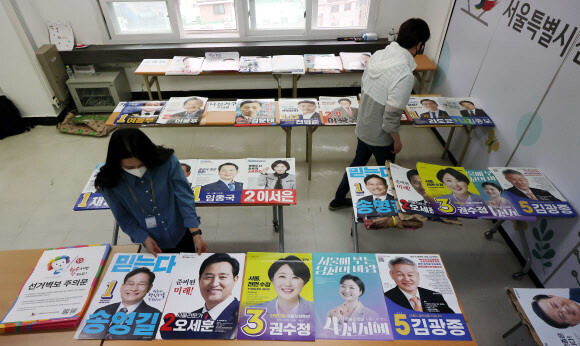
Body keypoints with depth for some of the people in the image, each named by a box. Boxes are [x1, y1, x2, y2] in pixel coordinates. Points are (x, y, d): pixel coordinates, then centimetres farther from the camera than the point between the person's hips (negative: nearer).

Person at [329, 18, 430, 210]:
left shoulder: (377, 55, -8)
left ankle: (338, 200, 43)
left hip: (362, 127, 7)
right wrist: (397, 140, -11)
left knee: (359, 161, 27)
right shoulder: (405, 75, -31)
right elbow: (391, 116, -28)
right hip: (380, 136, -7)